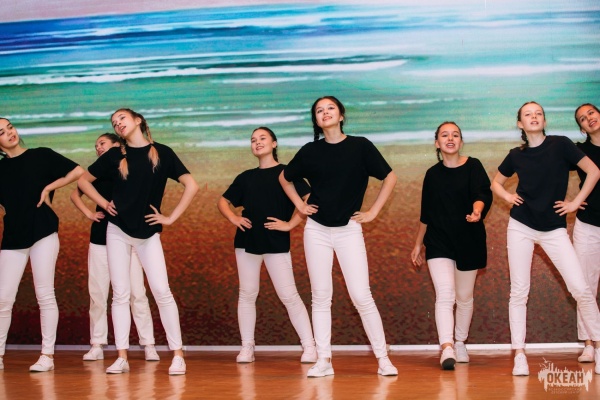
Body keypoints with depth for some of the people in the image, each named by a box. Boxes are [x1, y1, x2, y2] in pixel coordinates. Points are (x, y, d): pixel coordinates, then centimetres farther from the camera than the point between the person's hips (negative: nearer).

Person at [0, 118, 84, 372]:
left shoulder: (41, 156, 3)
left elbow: (77, 171, -3)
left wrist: (48, 188, -6)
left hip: (42, 232, -3)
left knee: (45, 294, -3)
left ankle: (48, 355, 1)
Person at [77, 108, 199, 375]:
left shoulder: (162, 153, 0)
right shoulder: (114, 156, 5)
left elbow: (191, 185, -3)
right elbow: (83, 180, 15)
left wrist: (171, 217, -6)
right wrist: (104, 204, 4)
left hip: (148, 233, -2)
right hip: (117, 230, 2)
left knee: (161, 291, -9)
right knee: (120, 293, 1)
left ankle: (178, 355, -5)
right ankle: (122, 357, 4)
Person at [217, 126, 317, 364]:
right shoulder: (246, 177, 14)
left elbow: (309, 200, -7)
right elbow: (223, 202, 19)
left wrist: (290, 224, -13)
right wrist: (233, 218, 0)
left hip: (277, 244, -4)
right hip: (247, 241, 4)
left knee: (289, 295, -6)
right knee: (247, 294, 5)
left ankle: (309, 346, -3)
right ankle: (247, 347, 11)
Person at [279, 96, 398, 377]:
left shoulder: (360, 146, -3)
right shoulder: (310, 151, 3)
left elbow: (390, 178, 2)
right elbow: (284, 178, 19)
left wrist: (373, 211, -1)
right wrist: (299, 205, 8)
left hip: (349, 230, -2)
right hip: (316, 230, 2)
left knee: (361, 296, -8)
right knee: (321, 296, 3)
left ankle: (383, 358, 0)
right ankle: (323, 360, 7)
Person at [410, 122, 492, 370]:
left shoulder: (473, 167, -1)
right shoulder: (432, 174, 7)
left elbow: (482, 194, -17)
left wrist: (477, 210, -39)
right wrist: (418, 244, 16)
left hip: (468, 241, 0)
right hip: (439, 241, 0)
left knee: (464, 297, 13)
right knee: (445, 295, -16)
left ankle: (460, 343, 32)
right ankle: (447, 348, -26)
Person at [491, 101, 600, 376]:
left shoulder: (559, 145, -2)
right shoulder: (516, 155, 5)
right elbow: (496, 183, 21)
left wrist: (576, 202, -3)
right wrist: (507, 196, 1)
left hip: (554, 228, -2)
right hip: (521, 227, 2)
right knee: (519, 291, 0)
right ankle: (519, 355, 4)